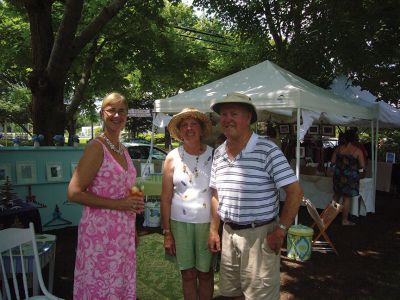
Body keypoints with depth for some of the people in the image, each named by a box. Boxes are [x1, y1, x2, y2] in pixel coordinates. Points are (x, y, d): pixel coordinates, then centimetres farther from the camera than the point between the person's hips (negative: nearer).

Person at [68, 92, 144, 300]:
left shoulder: (123, 150, 11)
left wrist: (135, 203, 9)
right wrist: (118, 204, -18)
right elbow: (74, 193, -17)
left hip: (124, 233, 7)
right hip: (100, 233, -7)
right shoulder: (97, 147, -11)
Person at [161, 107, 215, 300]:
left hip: (207, 222, 0)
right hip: (180, 223, 1)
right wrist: (167, 232, -1)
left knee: (205, 272, 12)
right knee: (187, 273, 13)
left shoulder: (213, 155, -2)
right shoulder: (172, 157, 0)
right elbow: (166, 197, 1)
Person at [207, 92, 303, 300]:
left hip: (260, 234, -6)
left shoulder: (267, 150, -14)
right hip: (228, 233, 6)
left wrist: (280, 230, -14)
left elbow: (295, 192, -14)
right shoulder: (218, 153, 5)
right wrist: (214, 230, 10)